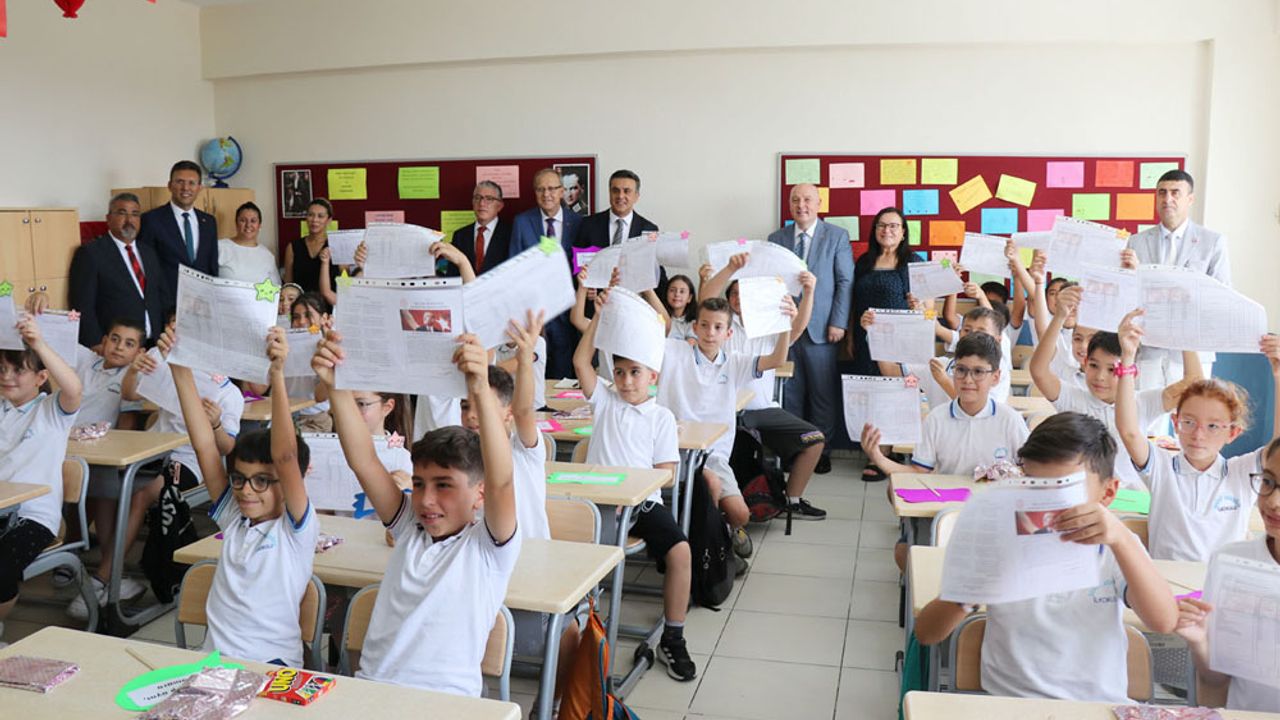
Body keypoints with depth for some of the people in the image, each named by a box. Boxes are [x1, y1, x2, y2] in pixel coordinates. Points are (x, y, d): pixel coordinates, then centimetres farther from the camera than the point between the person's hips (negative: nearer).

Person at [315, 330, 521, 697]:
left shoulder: (489, 546, -2)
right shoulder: (410, 528, 12)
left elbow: (500, 482, -21)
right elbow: (362, 461, 2)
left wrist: (481, 392, -34)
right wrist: (336, 387, -11)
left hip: (446, 701, -3)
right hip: (369, 689, 4)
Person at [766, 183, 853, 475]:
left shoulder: (837, 236, 3)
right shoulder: (776, 239, 10)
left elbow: (845, 282, -1)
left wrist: (838, 323, -8)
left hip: (821, 329, -2)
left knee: (824, 395, 3)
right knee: (790, 394, 7)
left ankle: (821, 449, 15)